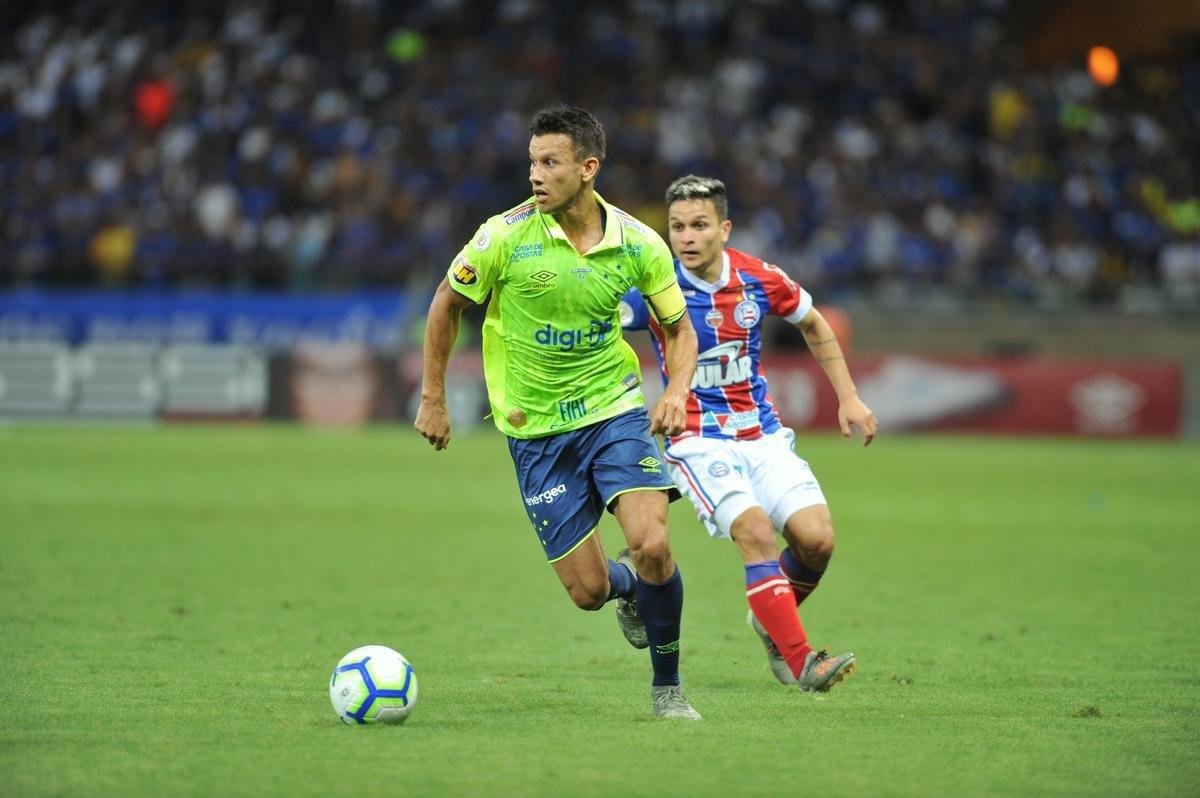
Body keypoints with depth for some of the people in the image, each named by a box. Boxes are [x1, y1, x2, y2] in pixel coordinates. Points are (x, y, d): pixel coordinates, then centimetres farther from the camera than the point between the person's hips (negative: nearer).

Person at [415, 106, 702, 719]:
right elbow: (447, 305, 2)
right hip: (535, 429, 0)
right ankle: (631, 587, 37)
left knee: (651, 545, -20)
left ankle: (666, 686, 3)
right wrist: (433, 399, 4)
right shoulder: (506, 236, -14)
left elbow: (678, 330, 5)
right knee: (588, 589, -3)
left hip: (613, 409, 0)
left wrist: (677, 391, -14)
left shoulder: (638, 244, -9)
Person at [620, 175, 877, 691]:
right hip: (696, 441, -4)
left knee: (817, 538, -12)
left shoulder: (761, 281, -2)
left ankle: (770, 621, 18)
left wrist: (848, 399, 15)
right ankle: (800, 662, -25)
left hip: (763, 435, 4)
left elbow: (814, 326, 16)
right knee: (755, 532, -26)